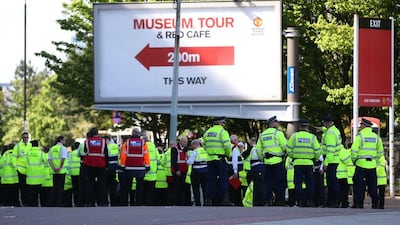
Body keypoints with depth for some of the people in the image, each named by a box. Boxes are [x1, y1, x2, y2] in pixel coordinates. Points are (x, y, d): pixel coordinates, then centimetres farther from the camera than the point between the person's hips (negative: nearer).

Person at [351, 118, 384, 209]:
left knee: (359, 185, 0)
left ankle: (358, 203, -4)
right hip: (372, 165, 5)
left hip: (361, 164, -5)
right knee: (373, 185, 10)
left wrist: (353, 160, 3)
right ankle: (375, 203, 9)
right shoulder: (376, 137, 9)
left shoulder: (360, 136, -7)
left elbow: (354, 150, -12)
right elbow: (380, 152, 14)